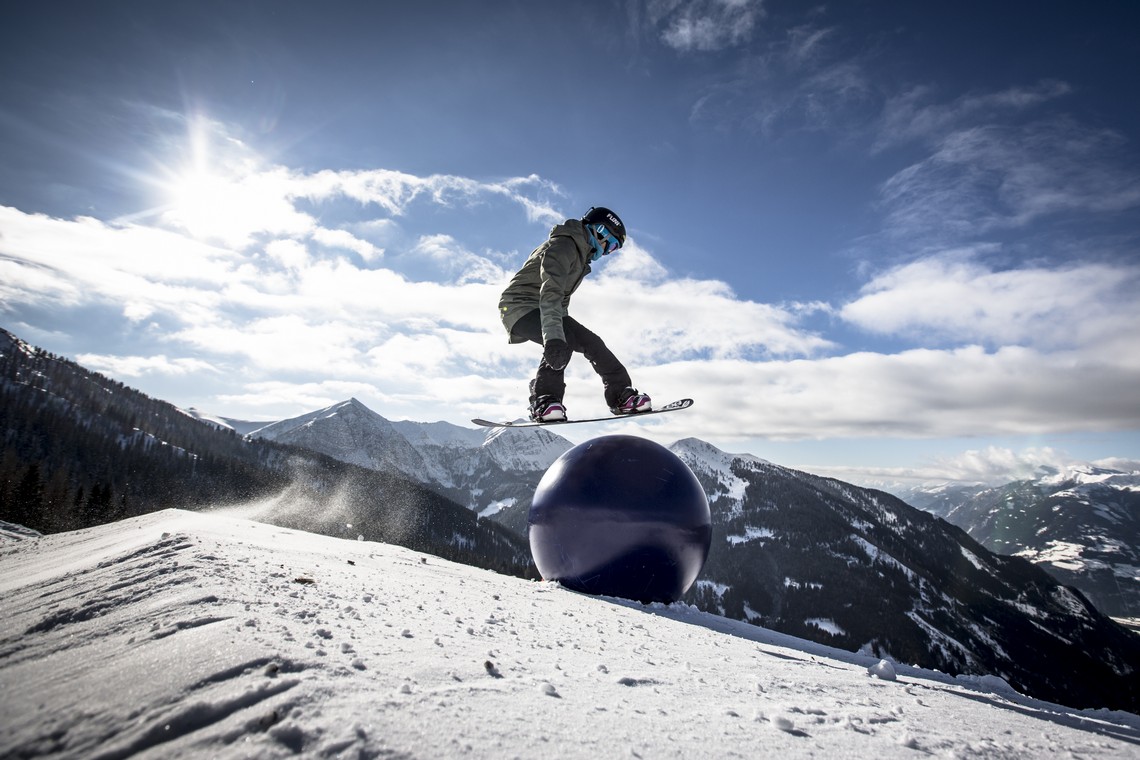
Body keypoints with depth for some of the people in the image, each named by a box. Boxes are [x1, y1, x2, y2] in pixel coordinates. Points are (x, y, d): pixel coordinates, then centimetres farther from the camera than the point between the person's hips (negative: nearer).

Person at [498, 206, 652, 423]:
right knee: (564, 340, -33)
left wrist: (564, 326, 28)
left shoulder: (581, 253, 13)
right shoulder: (564, 245, -20)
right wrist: (554, 336, -47)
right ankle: (544, 400, -28)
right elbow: (551, 292, -36)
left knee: (590, 342, 1)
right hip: (520, 306, -10)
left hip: (546, 310, 10)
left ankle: (621, 395, 6)